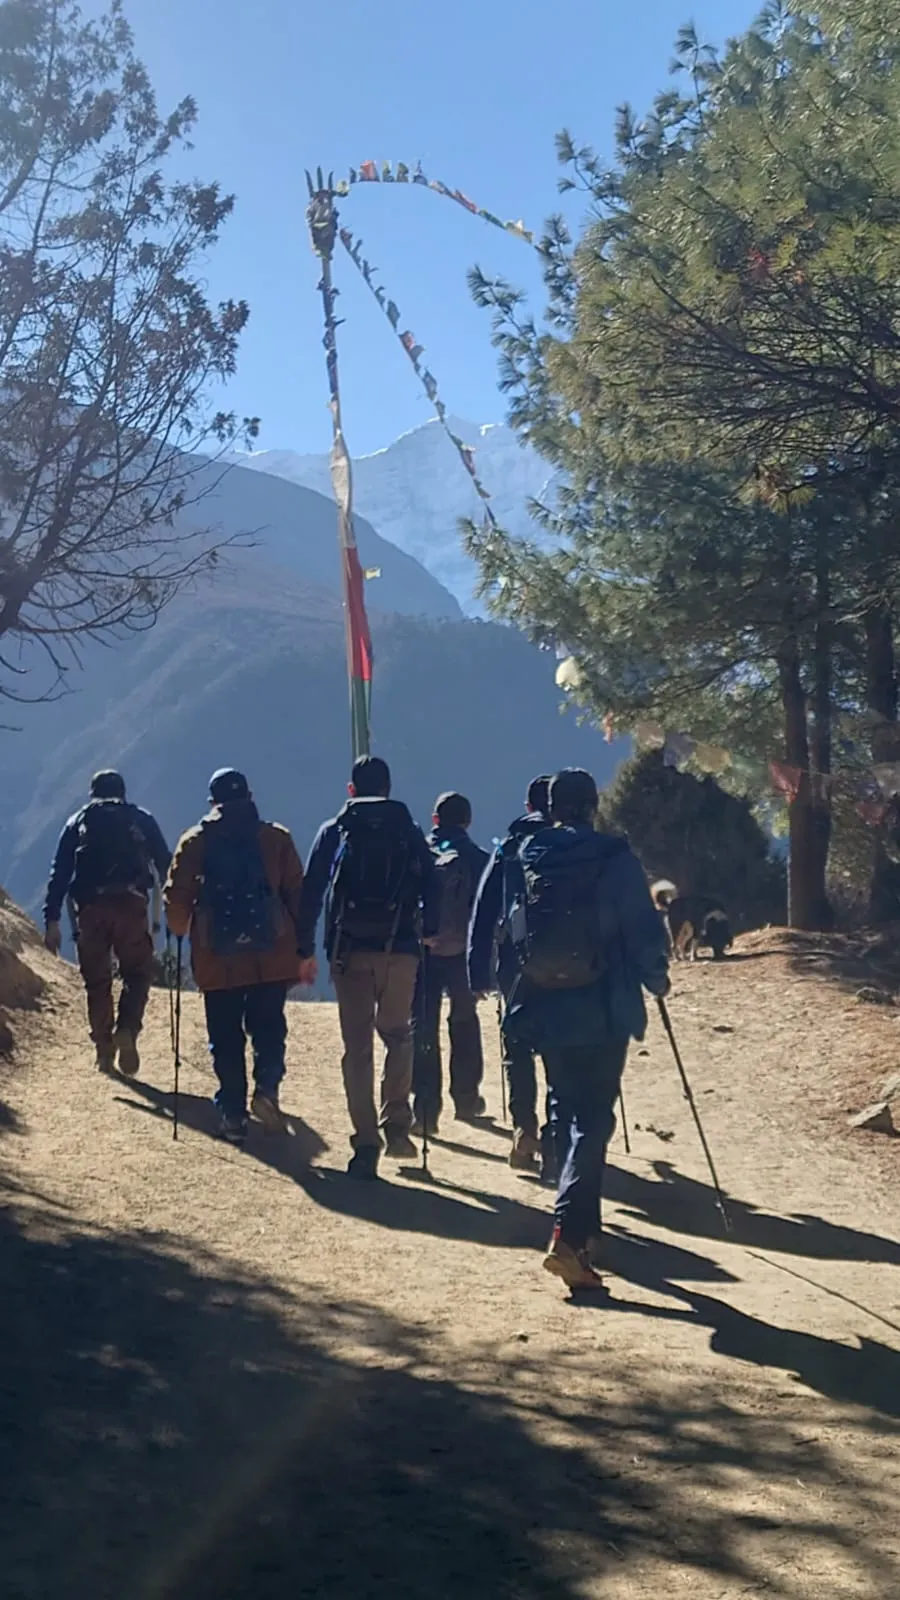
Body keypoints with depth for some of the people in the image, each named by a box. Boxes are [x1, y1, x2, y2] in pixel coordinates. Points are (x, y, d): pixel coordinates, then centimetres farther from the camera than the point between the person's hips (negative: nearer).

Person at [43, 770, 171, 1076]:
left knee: (97, 981, 11)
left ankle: (104, 1050, 12)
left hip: (90, 906, 1)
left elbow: (59, 873, 10)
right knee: (138, 973, 9)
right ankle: (126, 1030, -14)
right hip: (131, 904, -1)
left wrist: (52, 921, 7)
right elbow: (165, 865, 13)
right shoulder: (141, 820, 19)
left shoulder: (78, 822, 19)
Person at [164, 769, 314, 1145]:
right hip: (272, 957, 0)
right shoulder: (276, 838, 4)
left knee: (226, 1039, 9)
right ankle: (267, 1089, -11)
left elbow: (176, 899, 1)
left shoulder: (194, 843, 3)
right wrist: (304, 951, 6)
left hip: (217, 959, 0)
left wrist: (181, 933, 21)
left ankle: (233, 1113, 6)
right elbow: (297, 895, 1)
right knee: (268, 1029, 12)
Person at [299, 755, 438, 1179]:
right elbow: (431, 888, 4)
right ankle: (396, 1126, 3)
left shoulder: (334, 831, 6)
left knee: (357, 1047, 4)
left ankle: (366, 1146, 0)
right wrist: (429, 933, 18)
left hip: (350, 950, 0)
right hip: (400, 951, 1)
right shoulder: (409, 831, 7)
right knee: (398, 1037, 17)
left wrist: (305, 949, 3)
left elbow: (311, 893, 1)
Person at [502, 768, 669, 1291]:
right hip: (603, 1012, -4)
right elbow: (644, 929, -6)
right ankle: (569, 1235, -18)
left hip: (544, 1009, 4)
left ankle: (580, 1223, 29)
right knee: (593, 1117, -4)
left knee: (567, 1110, 19)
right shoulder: (613, 857, -8)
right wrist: (656, 978, 10)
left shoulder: (524, 860, 3)